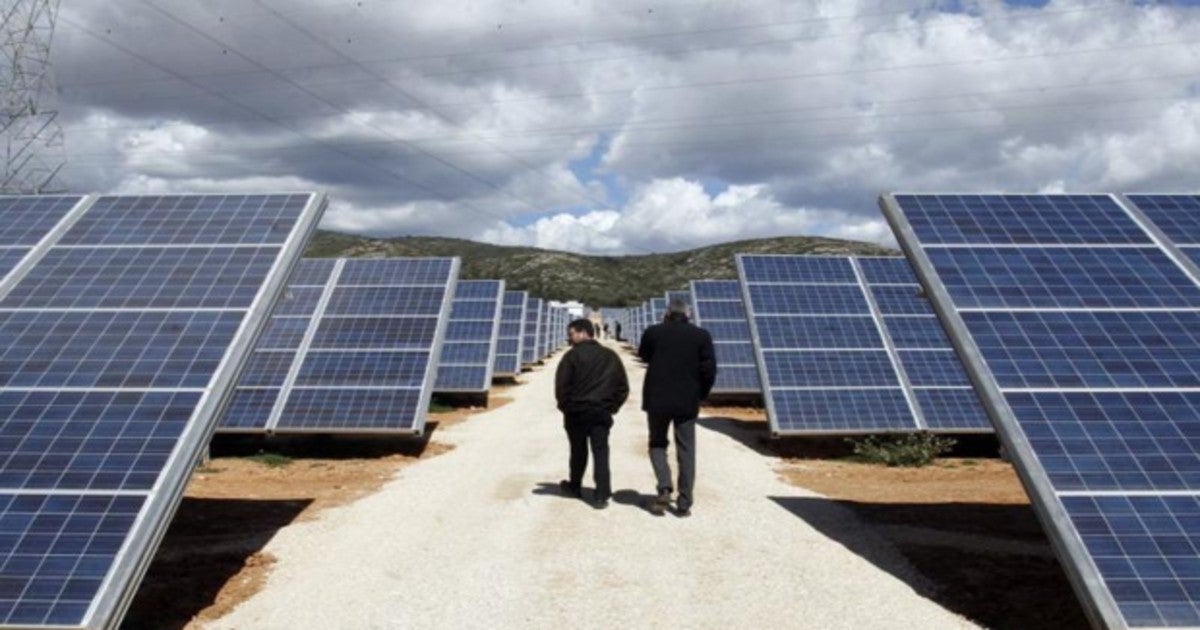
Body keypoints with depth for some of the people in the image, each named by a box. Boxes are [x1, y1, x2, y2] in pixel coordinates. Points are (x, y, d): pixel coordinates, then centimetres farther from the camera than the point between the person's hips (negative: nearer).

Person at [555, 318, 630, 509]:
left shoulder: (573, 355, -8)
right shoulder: (611, 356, 8)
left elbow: (561, 385, -12)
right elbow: (623, 387, 7)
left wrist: (565, 406, 2)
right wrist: (612, 407, 10)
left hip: (576, 412, -2)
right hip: (602, 413, 2)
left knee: (578, 451, 15)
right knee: (601, 452, 4)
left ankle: (575, 487, 32)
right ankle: (601, 496, 0)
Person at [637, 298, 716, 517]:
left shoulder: (653, 332, -4)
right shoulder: (701, 335, -3)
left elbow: (643, 355, 14)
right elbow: (709, 369, -6)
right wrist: (701, 394, 8)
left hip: (657, 400, 0)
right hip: (687, 402, 1)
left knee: (657, 444, 17)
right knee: (686, 451, 11)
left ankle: (664, 488, 0)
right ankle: (684, 503, 14)